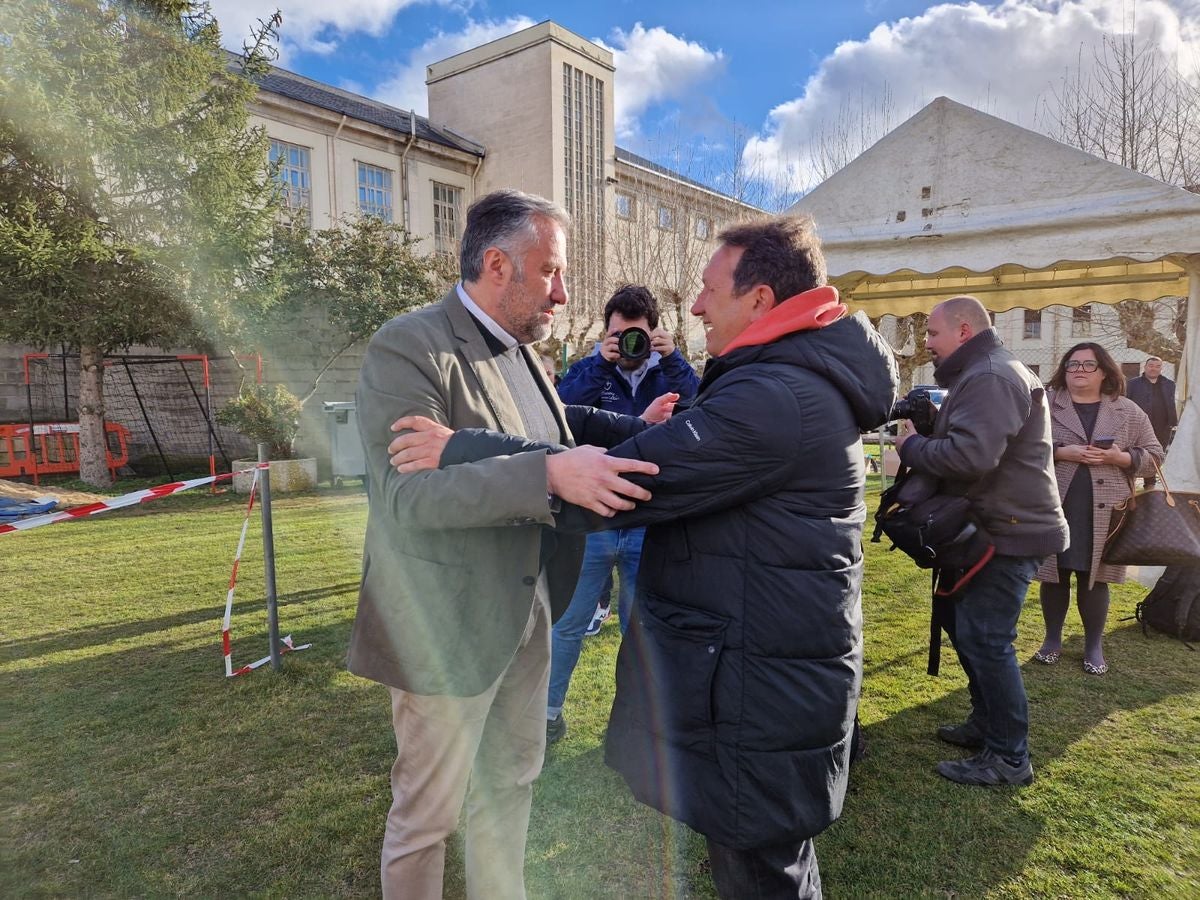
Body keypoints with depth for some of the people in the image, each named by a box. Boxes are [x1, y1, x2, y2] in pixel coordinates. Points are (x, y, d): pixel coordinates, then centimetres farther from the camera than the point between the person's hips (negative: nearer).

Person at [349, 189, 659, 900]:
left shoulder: (522, 354, 9)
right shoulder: (409, 347, -18)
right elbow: (406, 491, -29)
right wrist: (549, 475, -38)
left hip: (525, 615, 8)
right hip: (449, 626, -8)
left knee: (511, 783, 25)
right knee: (429, 809, 12)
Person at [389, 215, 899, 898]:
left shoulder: (774, 399, -25)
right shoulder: (808, 379, 10)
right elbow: (670, 442, 11)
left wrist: (463, 451, -20)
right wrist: (560, 416, 7)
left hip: (758, 691, -10)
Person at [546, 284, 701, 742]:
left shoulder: (668, 373, 3)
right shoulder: (588, 370, 1)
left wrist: (673, 360, -21)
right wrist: (599, 365, -21)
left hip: (649, 527, 1)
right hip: (591, 524, 0)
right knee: (568, 623, 10)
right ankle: (549, 710, 28)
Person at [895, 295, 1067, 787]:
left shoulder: (991, 377, -19)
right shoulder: (982, 374, 18)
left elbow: (971, 455, -31)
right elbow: (963, 441, 17)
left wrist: (911, 446, -16)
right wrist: (926, 431, -1)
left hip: (1008, 533, -11)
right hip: (992, 529, 11)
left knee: (984, 639, -7)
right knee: (965, 625, 18)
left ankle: (1008, 757, 5)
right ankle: (986, 723, 32)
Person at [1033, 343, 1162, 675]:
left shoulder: (1127, 411, 7)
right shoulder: (1046, 404, 2)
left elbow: (1153, 455, 7)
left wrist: (1118, 457, -11)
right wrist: (1060, 452, -17)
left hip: (1103, 511, 1)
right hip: (1054, 507, -1)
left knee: (1094, 578, 7)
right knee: (1054, 575, 8)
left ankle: (1094, 647, 22)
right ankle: (1052, 639, 24)